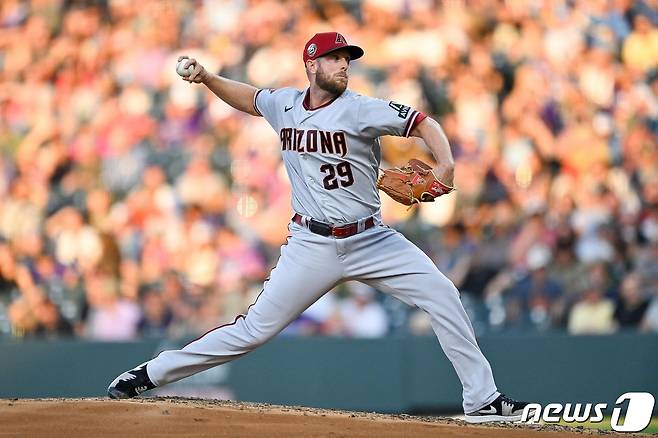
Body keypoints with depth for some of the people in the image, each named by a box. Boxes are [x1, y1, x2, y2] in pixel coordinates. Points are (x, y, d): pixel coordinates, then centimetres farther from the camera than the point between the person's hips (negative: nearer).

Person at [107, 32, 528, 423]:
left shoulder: (359, 109, -9)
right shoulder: (284, 105, 4)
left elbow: (424, 123, -13)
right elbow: (247, 96, 25)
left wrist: (445, 164, -31)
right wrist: (207, 78, 9)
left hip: (371, 240, -1)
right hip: (312, 246, 1)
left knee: (442, 295, -15)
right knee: (254, 329, -2)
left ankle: (482, 400, -6)